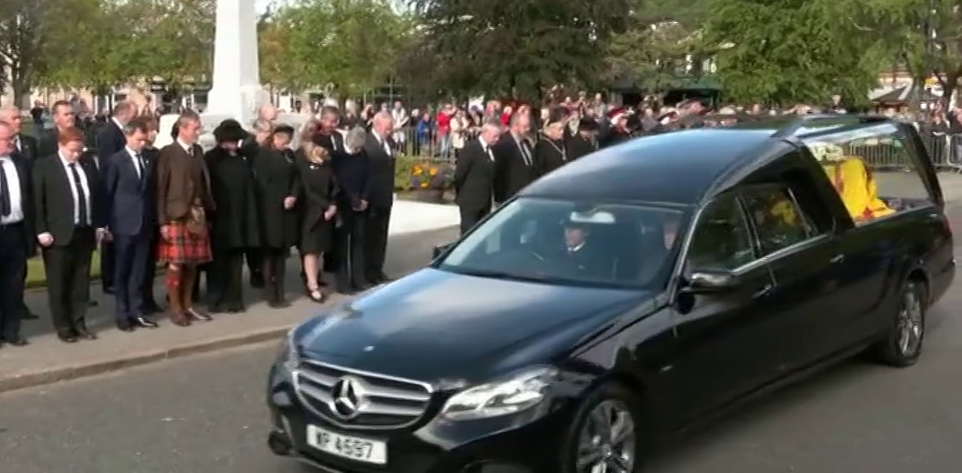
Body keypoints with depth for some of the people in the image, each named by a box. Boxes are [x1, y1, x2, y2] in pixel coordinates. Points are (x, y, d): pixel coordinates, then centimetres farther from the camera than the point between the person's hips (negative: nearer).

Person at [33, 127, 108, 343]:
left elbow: (97, 196, 15)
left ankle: (79, 323, 21)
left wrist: (99, 225, 10)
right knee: (58, 283, 5)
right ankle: (63, 327, 14)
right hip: (59, 234, -4)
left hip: (85, 232, 4)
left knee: (81, 281, 11)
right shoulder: (44, 166, -4)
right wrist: (42, 231, -12)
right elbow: (37, 201, -7)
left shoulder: (88, 165, 10)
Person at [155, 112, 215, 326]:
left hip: (197, 214, 5)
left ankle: (187, 305, 21)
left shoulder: (198, 151, 11)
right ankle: (175, 308, 9)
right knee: (176, 263, -3)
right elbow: (161, 189, -8)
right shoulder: (168, 153, -6)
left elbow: (203, 183, 12)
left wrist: (208, 210, 7)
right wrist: (163, 221, -12)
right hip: (176, 215, -5)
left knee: (193, 262, 8)